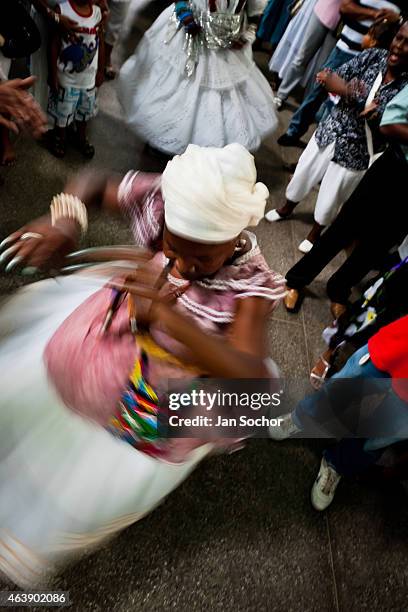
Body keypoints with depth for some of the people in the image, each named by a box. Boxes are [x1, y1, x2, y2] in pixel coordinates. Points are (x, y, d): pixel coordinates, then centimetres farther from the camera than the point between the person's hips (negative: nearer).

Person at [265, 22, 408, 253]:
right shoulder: (373, 56, -8)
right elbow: (336, 79, -9)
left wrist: (351, 93, -35)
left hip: (356, 151, -4)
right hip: (330, 133, 4)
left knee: (331, 197, 13)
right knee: (303, 174, 21)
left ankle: (315, 232, 42)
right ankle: (287, 208, 51)